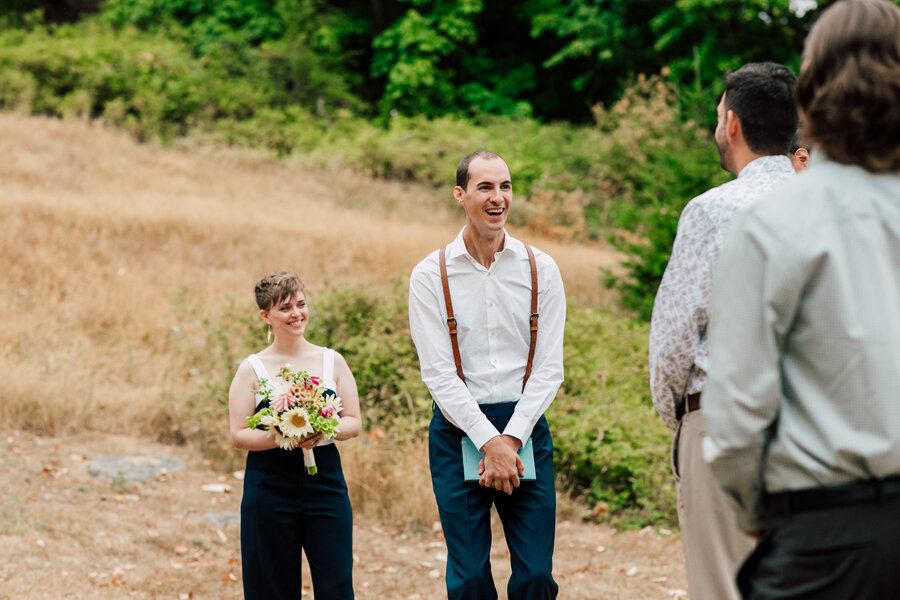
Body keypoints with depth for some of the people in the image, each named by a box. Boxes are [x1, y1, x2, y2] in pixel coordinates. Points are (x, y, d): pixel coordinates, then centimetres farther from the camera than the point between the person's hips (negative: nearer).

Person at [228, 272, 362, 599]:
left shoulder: (331, 361, 8)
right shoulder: (252, 369, 2)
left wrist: (324, 431, -13)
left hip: (325, 486, 1)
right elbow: (239, 435, -2)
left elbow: (354, 422, 7)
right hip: (270, 490, -1)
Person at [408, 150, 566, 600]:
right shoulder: (430, 275, 0)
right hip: (459, 428, -1)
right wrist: (489, 441, -13)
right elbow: (438, 373, -5)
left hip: (525, 427, 1)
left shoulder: (541, 270, 5)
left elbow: (549, 368, 2)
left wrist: (510, 440, -10)